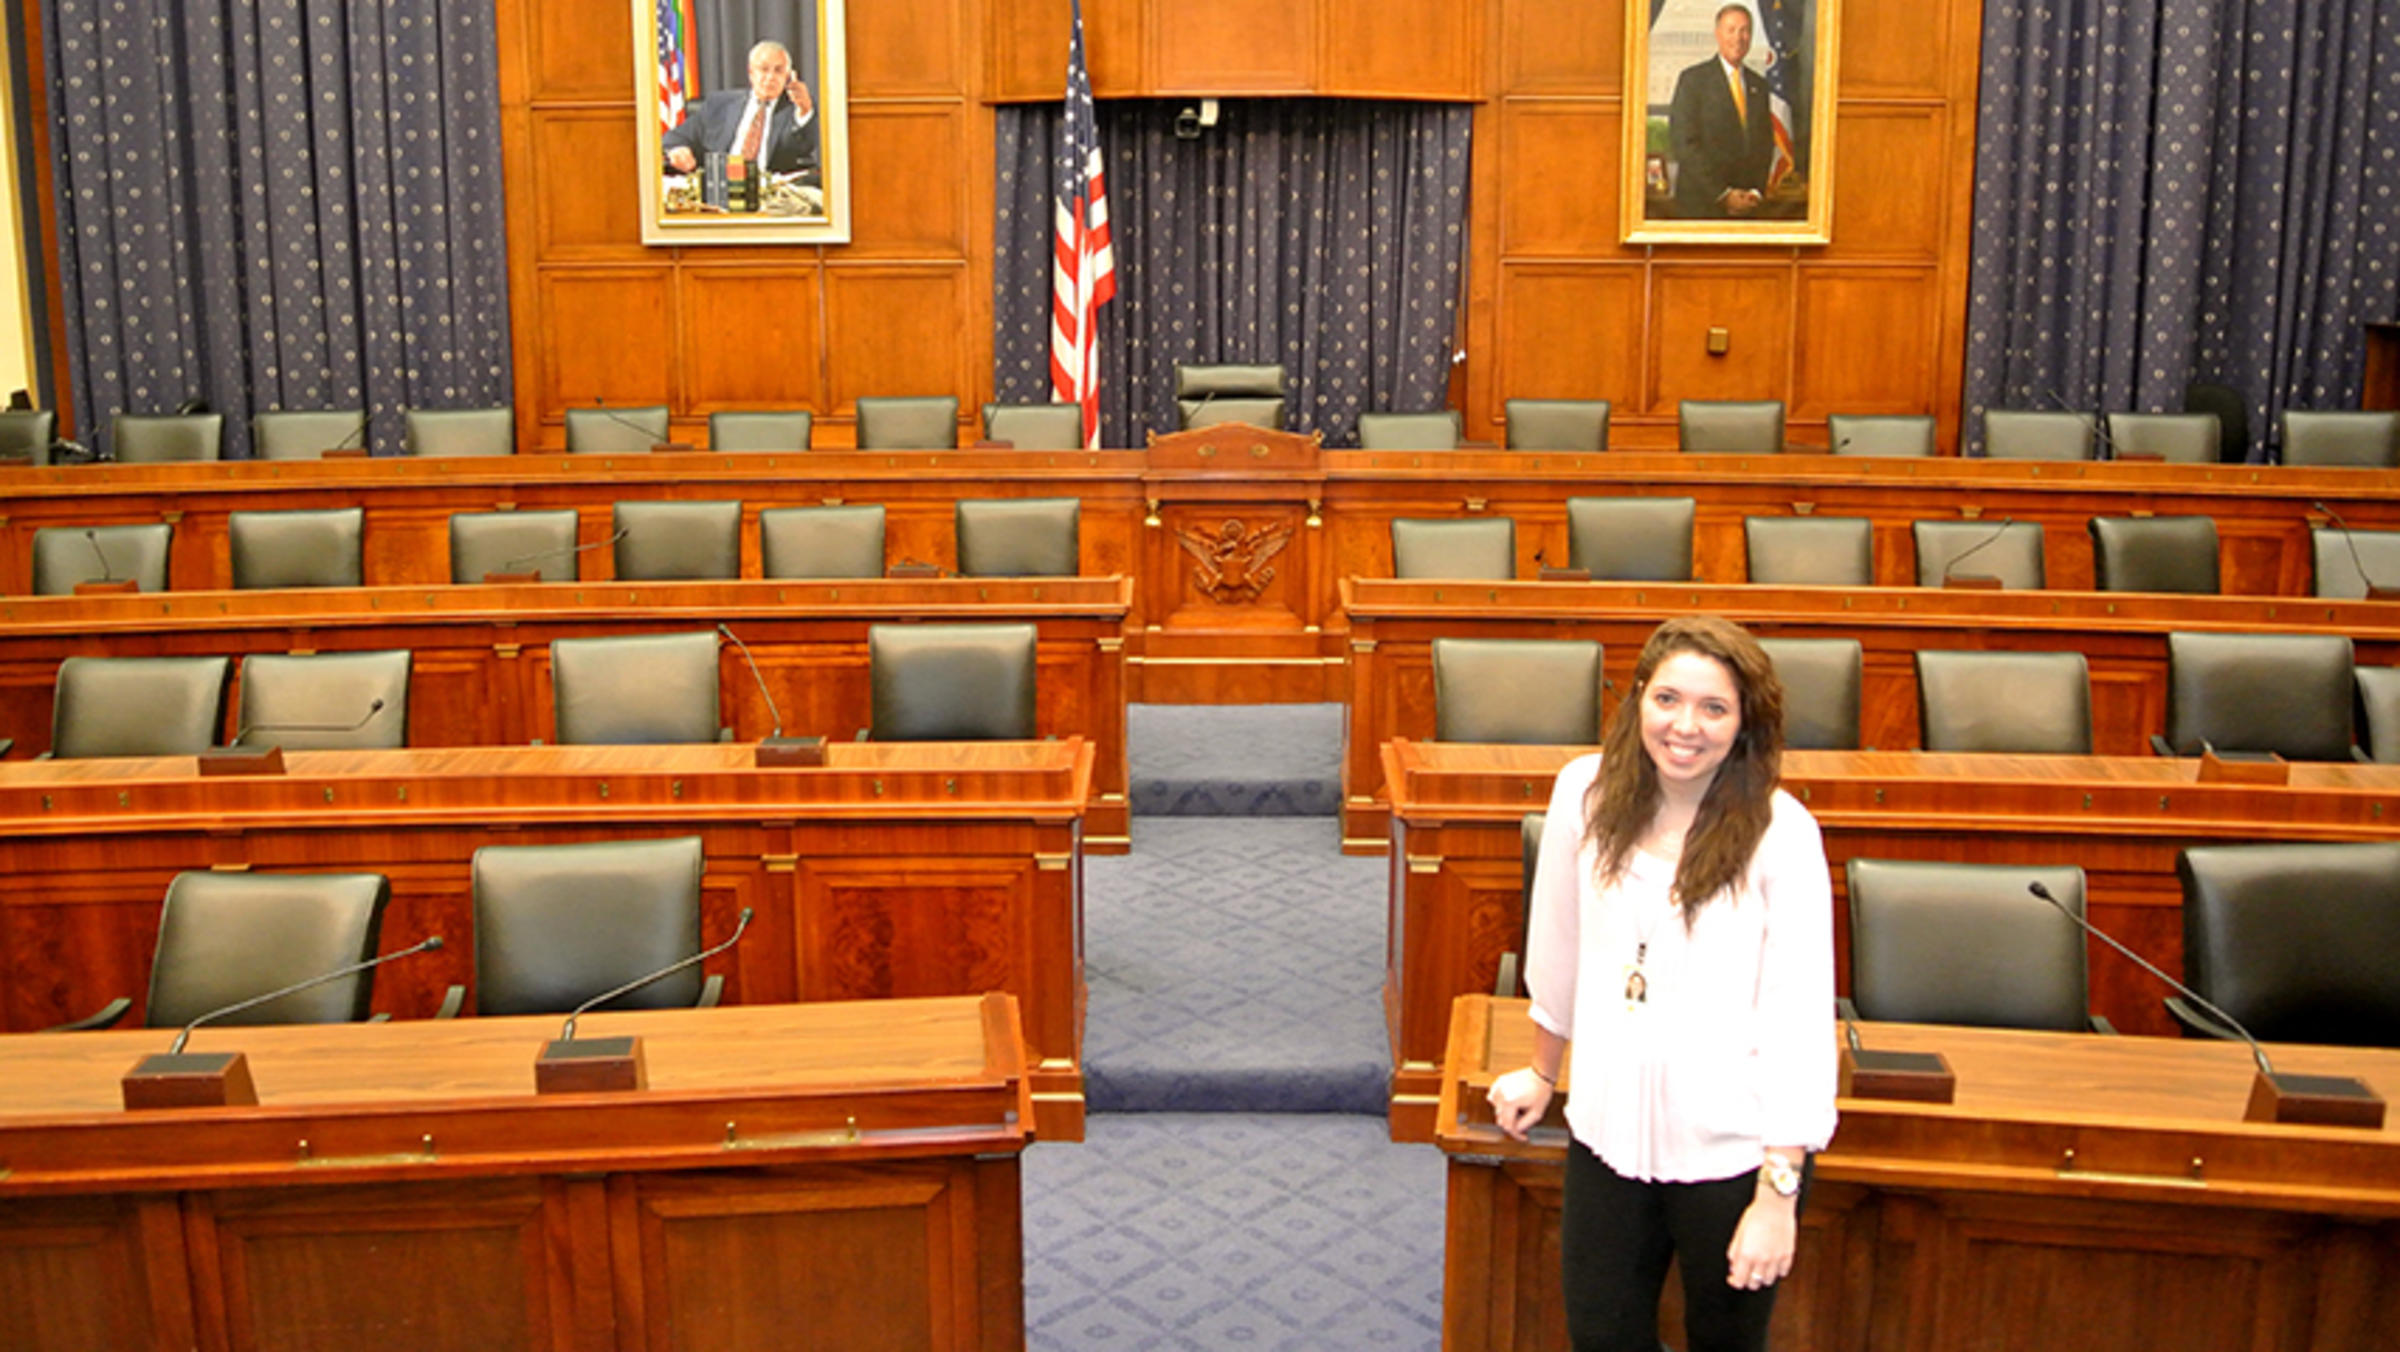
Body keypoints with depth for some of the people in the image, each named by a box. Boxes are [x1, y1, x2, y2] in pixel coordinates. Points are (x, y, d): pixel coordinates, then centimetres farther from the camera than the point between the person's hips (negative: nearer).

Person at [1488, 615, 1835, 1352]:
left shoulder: (1780, 834, -15)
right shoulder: (1586, 791, -4)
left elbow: (1799, 1015, -14)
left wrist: (1779, 1194, -14)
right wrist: (1543, 1072, 21)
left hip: (1732, 1148, -3)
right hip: (1608, 1126, 3)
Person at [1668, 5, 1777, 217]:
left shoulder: (1758, 84, 14)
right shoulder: (1693, 79, -2)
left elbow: (1766, 143, 16)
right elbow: (1685, 143, -10)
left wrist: (1757, 191, 0)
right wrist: (1722, 194, -14)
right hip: (1701, 204, -4)